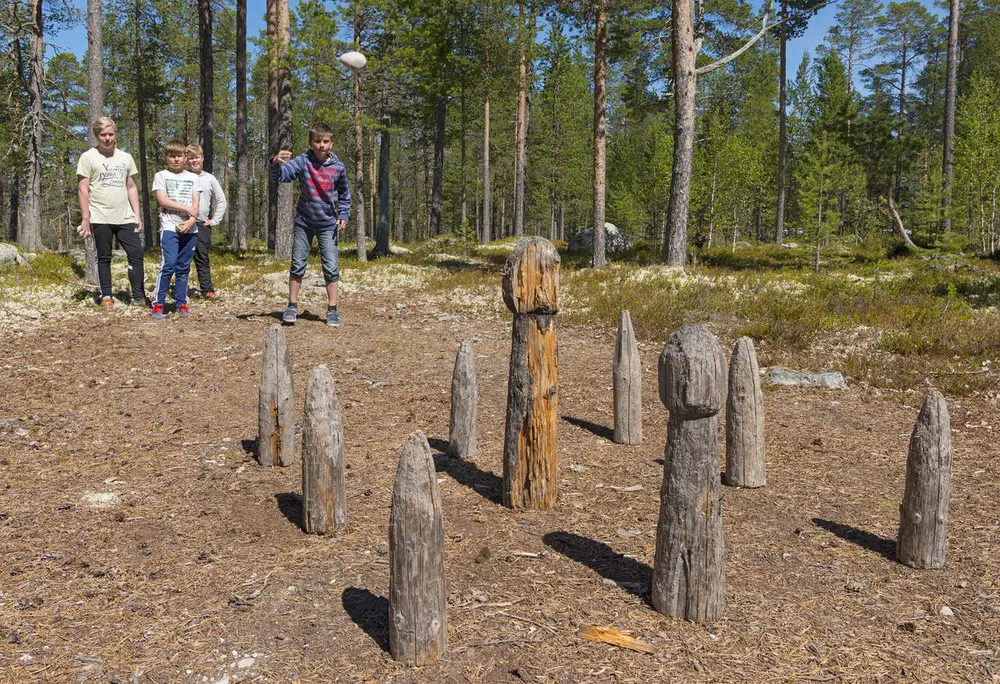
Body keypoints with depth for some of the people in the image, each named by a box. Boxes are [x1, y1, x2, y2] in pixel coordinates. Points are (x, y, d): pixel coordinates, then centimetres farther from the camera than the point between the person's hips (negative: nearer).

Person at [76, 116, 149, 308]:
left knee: (136, 254, -2)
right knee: (104, 257, 4)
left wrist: (137, 215, 9)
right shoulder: (88, 157, -1)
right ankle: (106, 296, 12)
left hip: (125, 218, 4)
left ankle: (138, 296, 4)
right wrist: (85, 218, -11)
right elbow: (82, 189, -4)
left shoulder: (125, 157, 12)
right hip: (101, 219, -3)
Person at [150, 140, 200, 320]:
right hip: (169, 228, -3)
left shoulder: (193, 178, 14)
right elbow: (162, 200, -6)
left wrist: (191, 221, -12)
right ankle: (158, 303, -8)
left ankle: (181, 303, 12)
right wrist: (187, 208, -9)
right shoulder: (161, 176, 6)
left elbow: (196, 206, 5)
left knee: (183, 267, 5)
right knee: (168, 264, -14)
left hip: (189, 229, 3)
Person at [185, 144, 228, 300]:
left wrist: (215, 220, 4)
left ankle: (207, 290, 7)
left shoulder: (210, 179, 7)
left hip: (202, 224, 1)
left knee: (202, 259, 5)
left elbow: (222, 201, 11)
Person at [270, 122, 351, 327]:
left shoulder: (338, 167, -5)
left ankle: (332, 310, 7)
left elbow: (344, 195, 10)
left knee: (331, 268, -2)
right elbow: (281, 175, -26)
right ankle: (292, 306, 15)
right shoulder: (303, 162, -10)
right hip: (303, 223, 0)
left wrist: (343, 215, -1)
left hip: (328, 225, 0)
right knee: (297, 266, 5)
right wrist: (276, 163, -47)